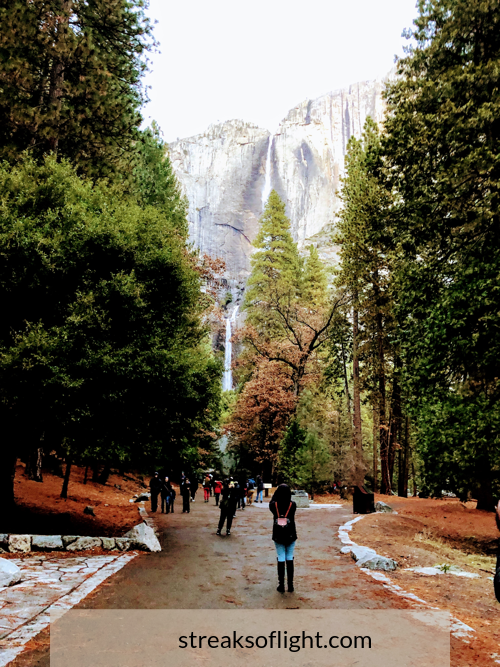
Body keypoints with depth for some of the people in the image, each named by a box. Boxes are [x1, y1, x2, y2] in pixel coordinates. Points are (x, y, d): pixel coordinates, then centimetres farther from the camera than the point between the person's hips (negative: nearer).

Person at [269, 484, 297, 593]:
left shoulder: (274, 505, -11)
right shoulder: (292, 505, -12)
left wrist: (276, 493, 8)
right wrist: (287, 491, 5)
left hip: (278, 536, 0)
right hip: (290, 536, 0)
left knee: (281, 559, 7)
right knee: (290, 559, 10)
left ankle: (281, 585, 12)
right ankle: (290, 585, 15)